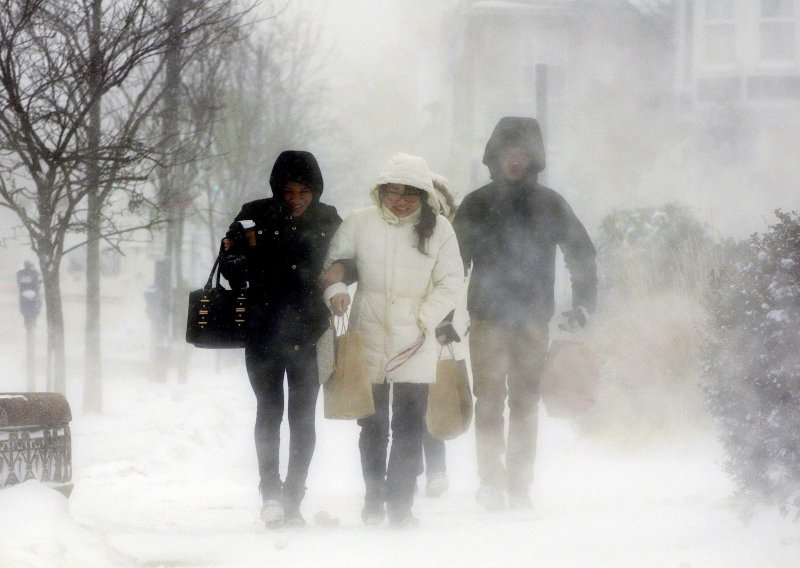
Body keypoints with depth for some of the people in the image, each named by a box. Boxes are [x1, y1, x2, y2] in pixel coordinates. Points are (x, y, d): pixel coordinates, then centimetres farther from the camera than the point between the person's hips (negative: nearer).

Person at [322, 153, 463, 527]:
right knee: (373, 424, 11)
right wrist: (335, 289, -10)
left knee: (409, 426, -7)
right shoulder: (360, 223, -1)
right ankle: (373, 500, 24)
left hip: (415, 344, -1)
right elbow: (333, 262, 10)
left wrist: (424, 318, -8)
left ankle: (400, 505, -2)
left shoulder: (438, 230, -2)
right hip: (369, 339, 1)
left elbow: (451, 282, 1)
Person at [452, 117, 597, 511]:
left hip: (533, 319, 1)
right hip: (487, 318, -1)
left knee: (526, 402, 3)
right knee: (489, 399, -9)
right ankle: (491, 481, -8)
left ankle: (519, 485, 6)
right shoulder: (476, 205, 5)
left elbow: (581, 254, 12)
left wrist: (583, 303, 3)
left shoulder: (549, 205, 6)